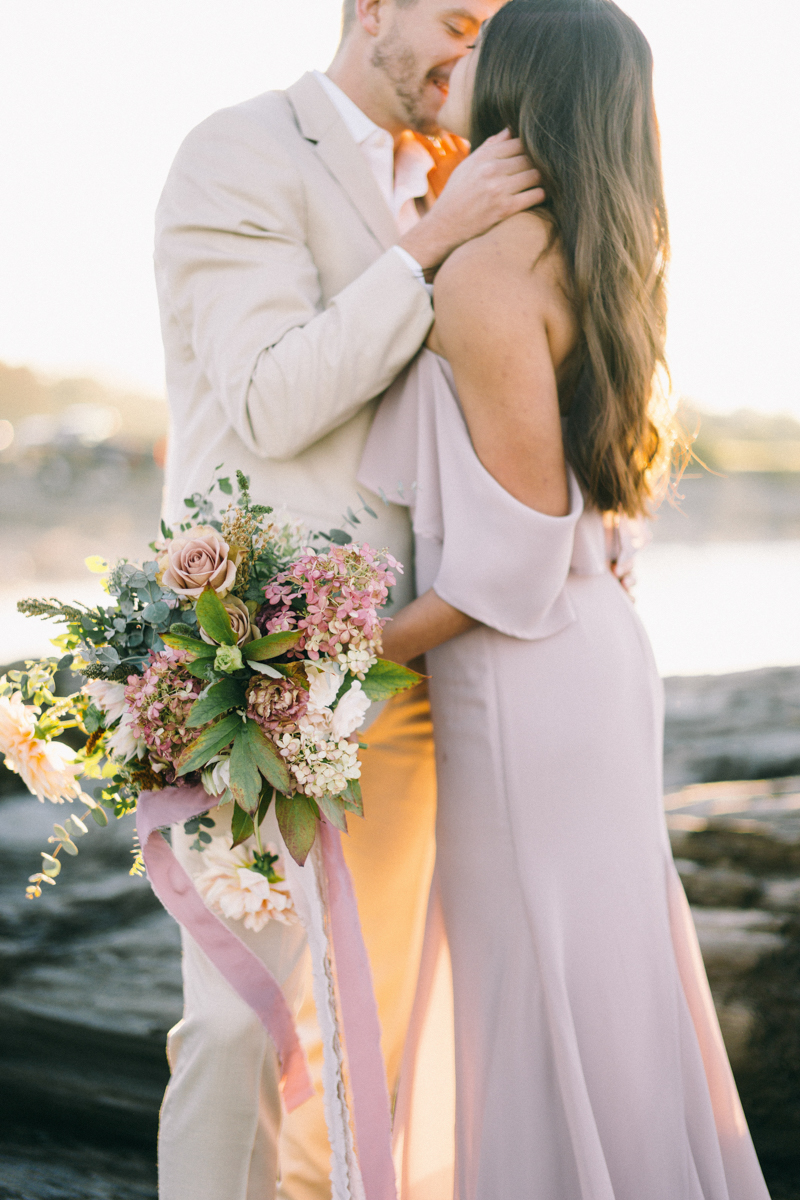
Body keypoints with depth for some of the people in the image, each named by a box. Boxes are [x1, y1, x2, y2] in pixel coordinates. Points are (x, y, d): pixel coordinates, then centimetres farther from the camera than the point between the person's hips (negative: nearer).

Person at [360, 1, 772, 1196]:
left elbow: (518, 545, -20)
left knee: (553, 1004, 3)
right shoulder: (586, 258, 9)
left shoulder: (488, 270, -18)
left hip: (525, 678, -9)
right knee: (593, 982, 19)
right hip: (588, 650, 9)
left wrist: (360, 652, -14)